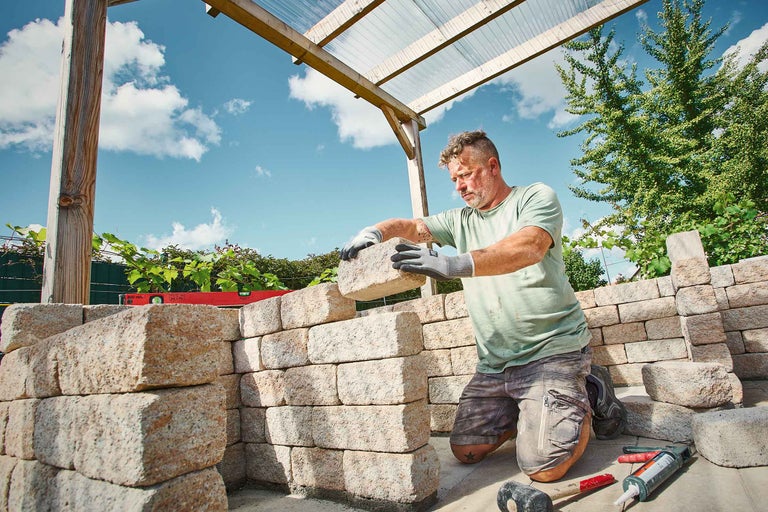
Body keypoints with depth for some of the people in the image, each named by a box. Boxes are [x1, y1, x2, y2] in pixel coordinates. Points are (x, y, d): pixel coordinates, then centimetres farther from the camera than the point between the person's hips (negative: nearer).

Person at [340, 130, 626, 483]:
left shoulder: (535, 197, -4)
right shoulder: (460, 220, 14)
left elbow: (529, 246, -24)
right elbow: (411, 226, 7)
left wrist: (455, 264, -38)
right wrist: (375, 232, -17)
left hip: (552, 348, -6)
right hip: (494, 362, 6)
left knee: (544, 467, -16)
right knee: (466, 450, 2)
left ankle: (588, 394, 11)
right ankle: (531, 407, 23)